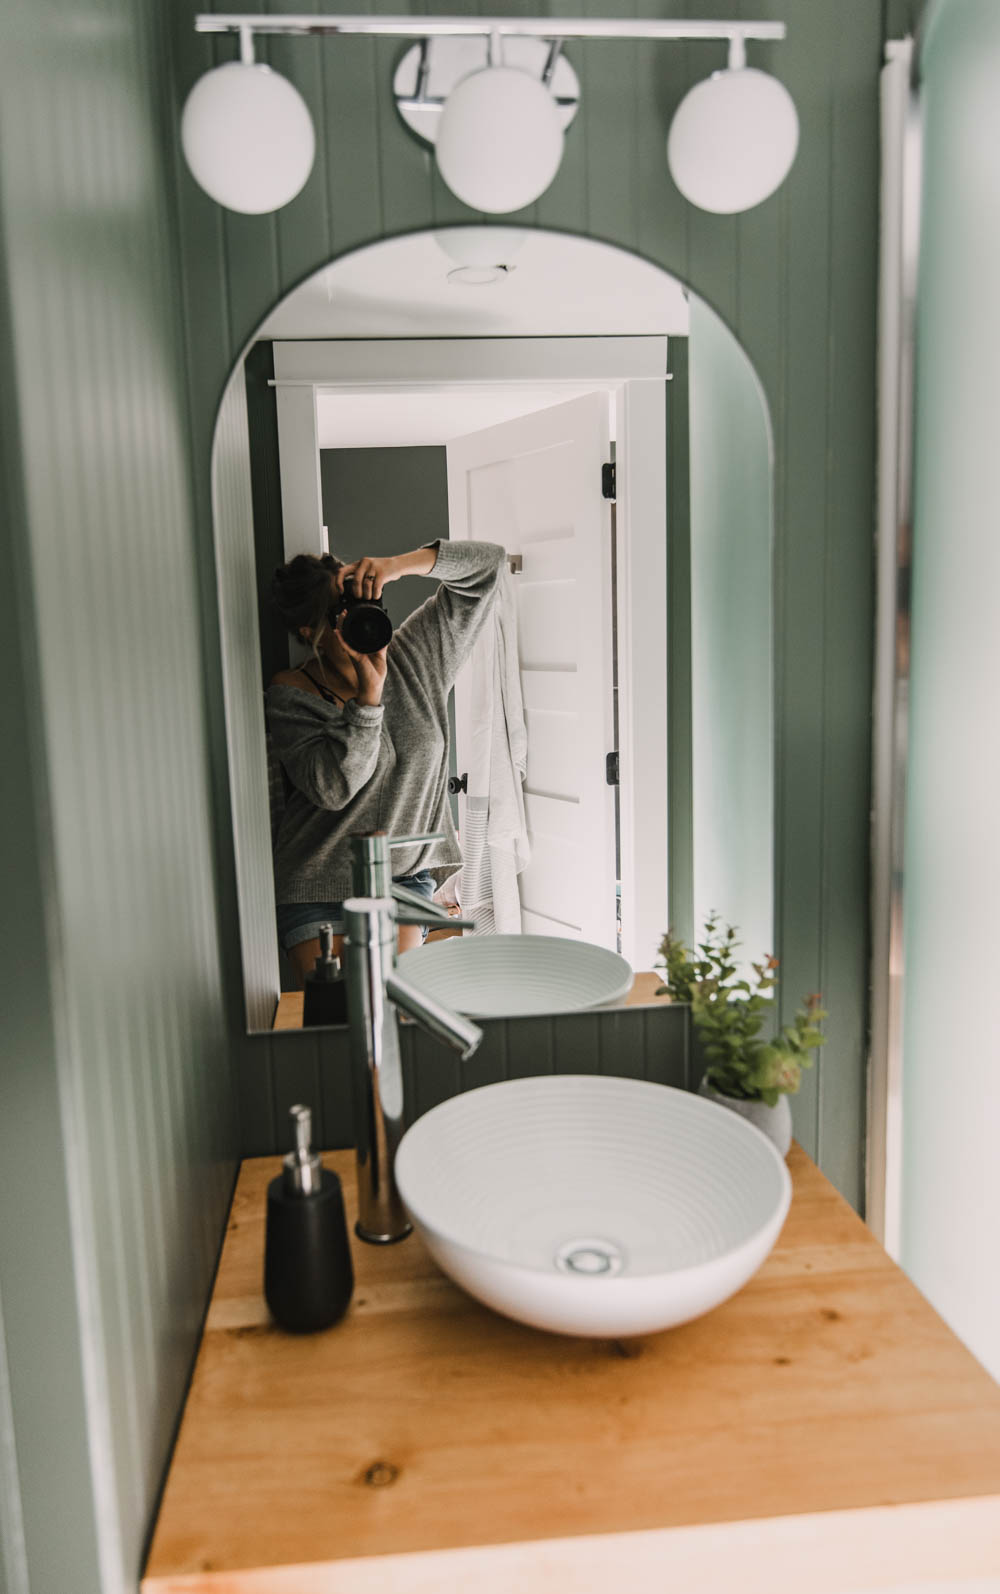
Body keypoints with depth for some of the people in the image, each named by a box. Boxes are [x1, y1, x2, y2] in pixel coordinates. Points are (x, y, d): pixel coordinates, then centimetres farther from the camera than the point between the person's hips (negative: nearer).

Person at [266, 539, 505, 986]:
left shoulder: (415, 659, -2)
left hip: (405, 876, 2)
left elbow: (487, 563, -3)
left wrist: (396, 565, -18)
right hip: (319, 888, -2)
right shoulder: (289, 696, -10)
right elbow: (331, 788, -23)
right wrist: (368, 695, -28)